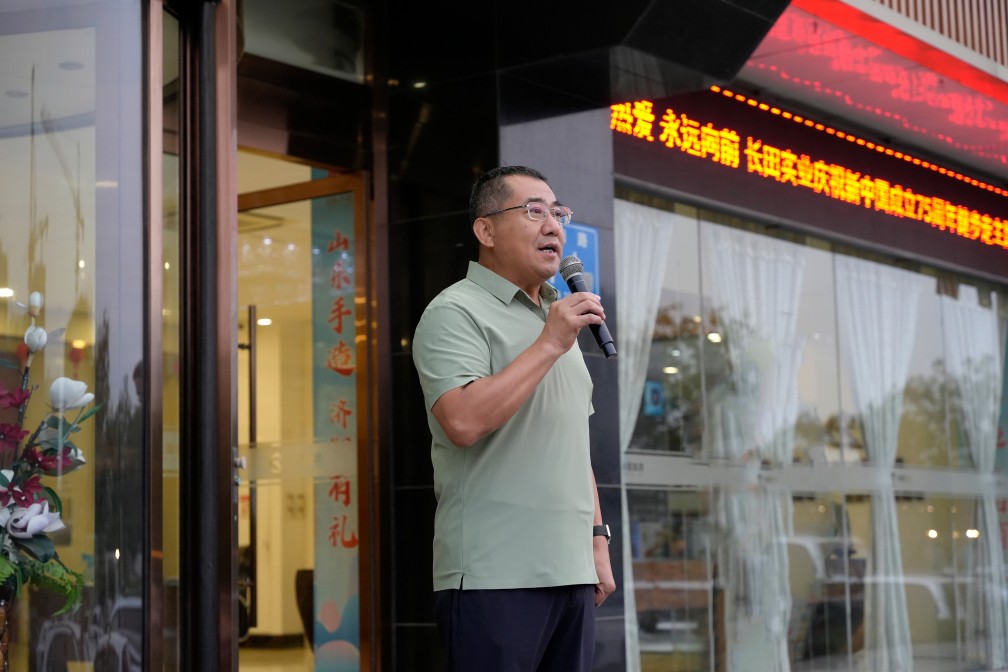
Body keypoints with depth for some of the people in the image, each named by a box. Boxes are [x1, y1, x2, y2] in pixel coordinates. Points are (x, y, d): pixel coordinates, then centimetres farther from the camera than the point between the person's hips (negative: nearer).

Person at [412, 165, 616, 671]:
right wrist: (549, 345, -15)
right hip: (495, 575, -8)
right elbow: (463, 421, -21)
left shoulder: (556, 320, 21)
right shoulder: (457, 313, -5)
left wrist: (598, 537, 17)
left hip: (571, 571, 8)